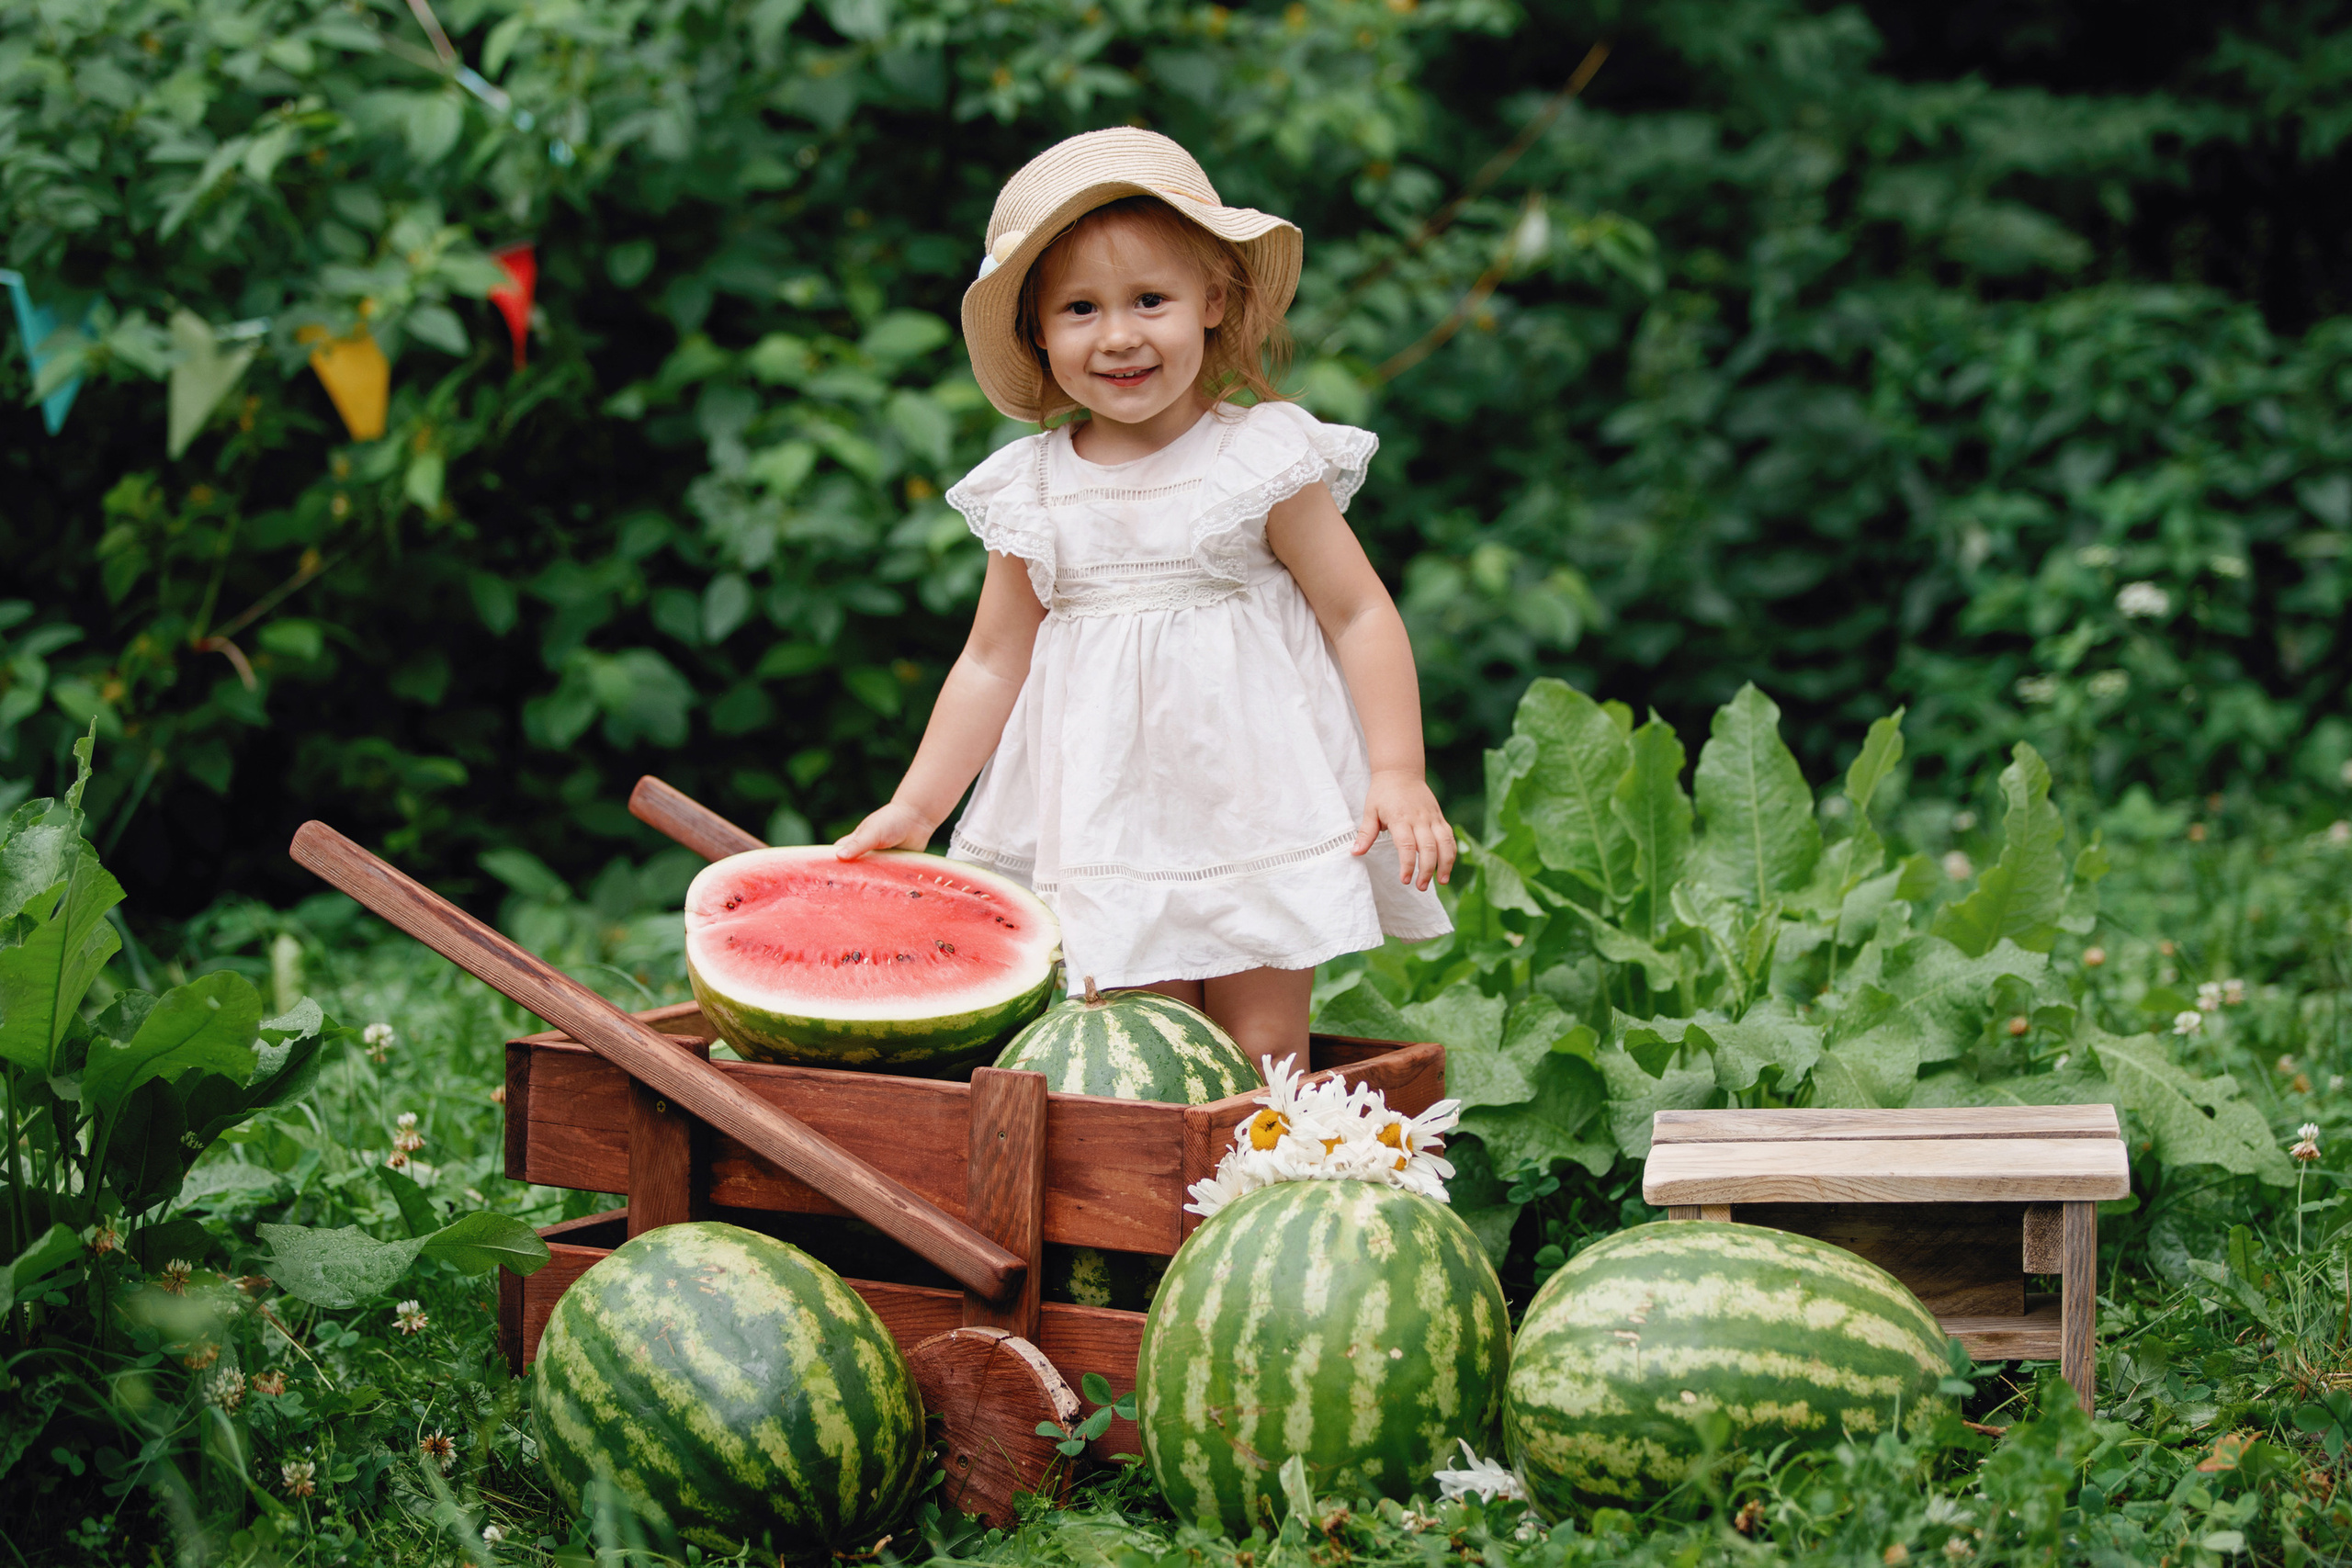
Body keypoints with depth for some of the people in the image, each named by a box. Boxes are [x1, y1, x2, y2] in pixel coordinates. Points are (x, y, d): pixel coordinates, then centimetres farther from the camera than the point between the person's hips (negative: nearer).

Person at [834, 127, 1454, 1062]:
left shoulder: (1264, 458, -6)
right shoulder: (1031, 491, 3)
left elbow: (1360, 614, -4)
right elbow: (992, 664, 11)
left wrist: (1398, 775, -12)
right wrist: (912, 811, 9)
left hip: (1261, 817, -2)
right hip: (1108, 834, 2)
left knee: (1263, 1052, -2)